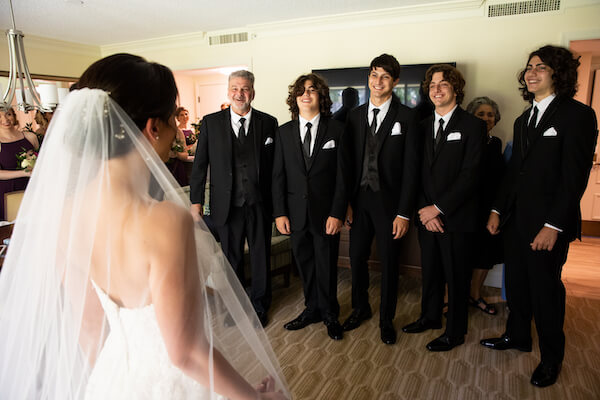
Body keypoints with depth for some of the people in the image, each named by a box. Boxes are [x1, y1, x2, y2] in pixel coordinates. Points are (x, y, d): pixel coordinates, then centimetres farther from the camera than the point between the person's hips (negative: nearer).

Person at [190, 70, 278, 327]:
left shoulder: (268, 123, 2)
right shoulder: (211, 123, 2)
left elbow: (275, 165, 1)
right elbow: (199, 165, 3)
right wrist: (196, 201, -1)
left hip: (259, 205, 0)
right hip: (227, 206, 0)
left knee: (261, 257, 13)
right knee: (232, 259, 14)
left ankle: (259, 306, 34)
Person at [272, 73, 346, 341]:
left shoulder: (336, 130, -2)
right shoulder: (284, 132, 5)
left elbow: (342, 175, -5)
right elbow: (278, 175, 4)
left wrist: (337, 213, -11)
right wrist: (279, 212, -2)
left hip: (326, 212, -2)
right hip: (296, 213, 3)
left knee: (326, 266, 8)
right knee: (304, 264, 14)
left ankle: (329, 314, 30)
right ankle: (312, 309, 35)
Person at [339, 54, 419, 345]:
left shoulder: (406, 117, -6)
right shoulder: (355, 115, 7)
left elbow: (410, 167, -8)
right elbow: (346, 161, 5)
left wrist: (404, 212, -12)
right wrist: (346, 202, -1)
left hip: (388, 201, -3)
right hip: (359, 200, 4)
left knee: (389, 263, 9)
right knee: (357, 258, 14)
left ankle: (387, 319, 30)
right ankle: (360, 308, 37)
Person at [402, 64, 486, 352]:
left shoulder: (472, 126, -6)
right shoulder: (423, 126, 10)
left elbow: (470, 174, -13)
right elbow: (418, 171, 7)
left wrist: (438, 208, -16)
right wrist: (424, 210, -5)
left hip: (456, 217, -4)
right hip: (427, 215, 5)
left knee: (456, 276, 7)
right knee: (430, 271, 16)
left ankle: (455, 332, 24)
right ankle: (430, 317, 37)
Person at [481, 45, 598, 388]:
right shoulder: (524, 120, 14)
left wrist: (553, 225, -20)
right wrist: (498, 210, 9)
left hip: (548, 223, -6)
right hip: (516, 218, 6)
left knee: (545, 288, 7)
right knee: (517, 282, 16)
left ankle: (552, 356, 28)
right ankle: (518, 336, 37)